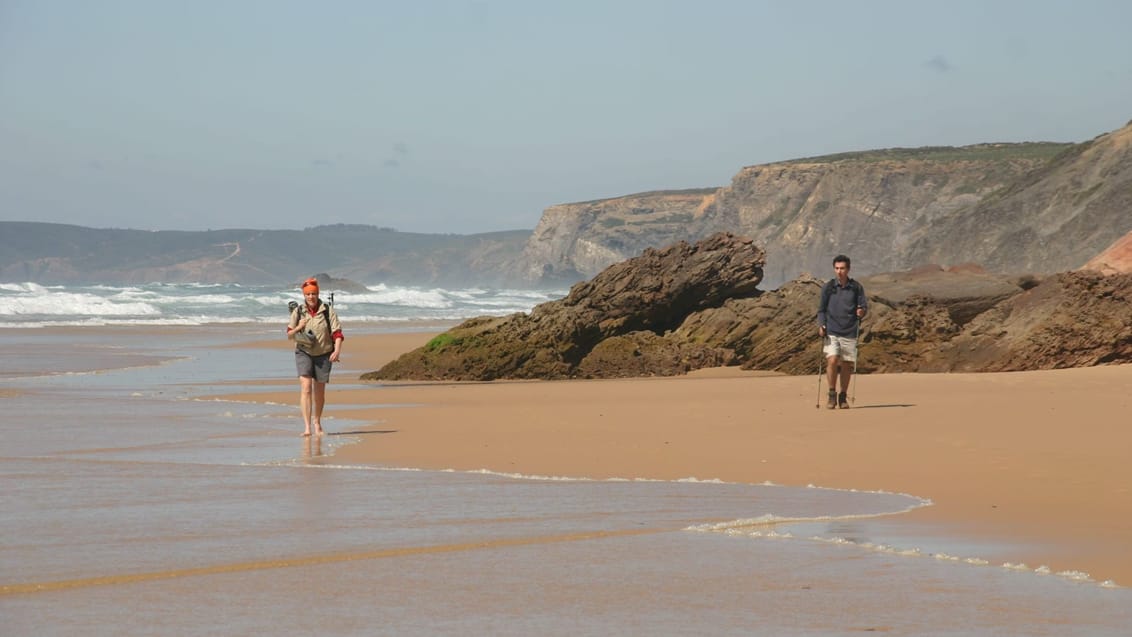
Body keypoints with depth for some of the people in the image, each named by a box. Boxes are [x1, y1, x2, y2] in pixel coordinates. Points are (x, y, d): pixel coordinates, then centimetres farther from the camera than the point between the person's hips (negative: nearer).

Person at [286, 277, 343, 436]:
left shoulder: (328, 311, -2)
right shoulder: (298, 312, 2)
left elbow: (337, 333, -5)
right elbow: (289, 335, 8)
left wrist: (337, 351, -20)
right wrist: (297, 328, -13)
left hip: (323, 355, 0)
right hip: (303, 353, 0)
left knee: (319, 392, 9)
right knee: (306, 388, -16)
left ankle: (317, 422, 33)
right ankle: (307, 427, -22)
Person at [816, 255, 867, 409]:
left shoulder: (856, 287, 4)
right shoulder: (828, 287, 4)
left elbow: (864, 305, 6)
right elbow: (821, 309, 7)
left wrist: (862, 311, -18)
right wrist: (821, 325, -8)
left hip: (850, 332, 1)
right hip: (832, 332, -1)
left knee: (846, 365, 4)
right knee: (832, 361, -15)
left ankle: (843, 397, 19)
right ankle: (832, 394, -1)